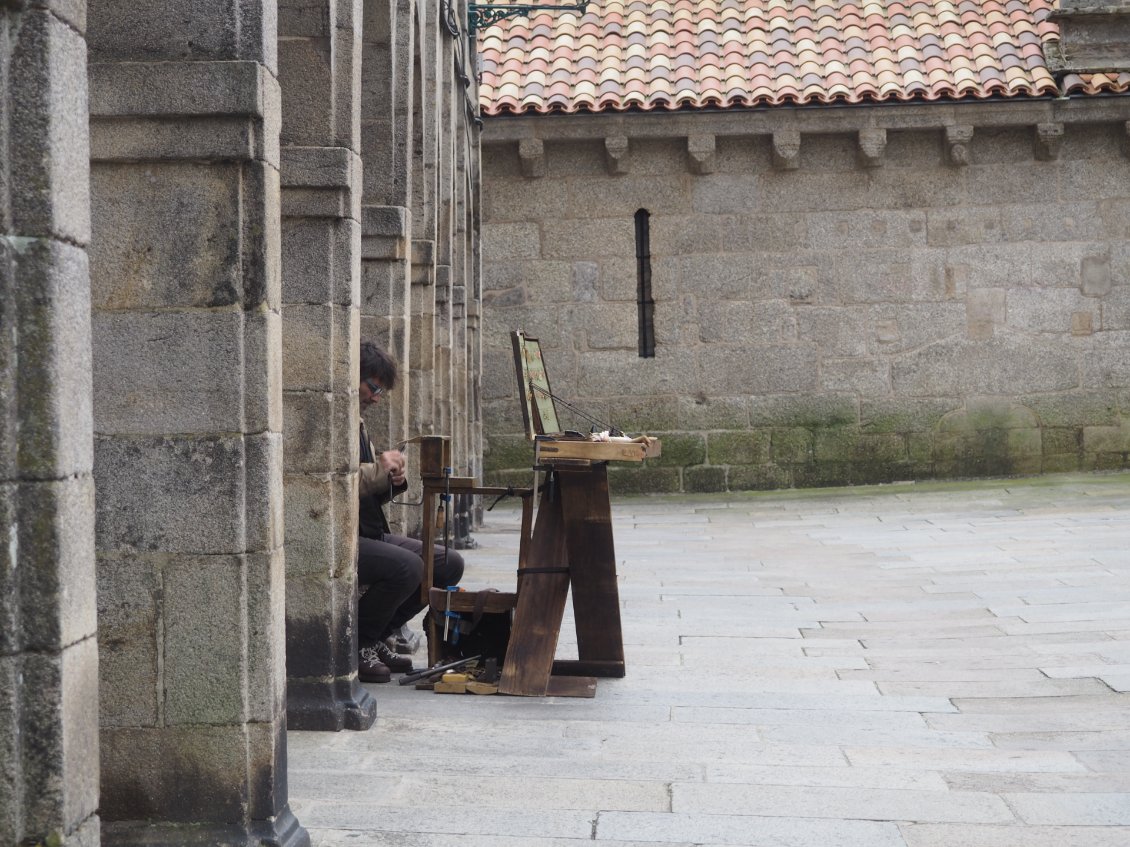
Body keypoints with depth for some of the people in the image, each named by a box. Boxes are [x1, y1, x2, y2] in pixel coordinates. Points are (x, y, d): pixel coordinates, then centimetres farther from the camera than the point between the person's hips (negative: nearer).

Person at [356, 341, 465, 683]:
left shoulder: (356, 422, 19)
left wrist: (391, 480, 3)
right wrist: (379, 469, -16)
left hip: (367, 532, 10)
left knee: (449, 565, 2)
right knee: (407, 567, -31)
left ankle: (374, 639, 10)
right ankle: (353, 647, -9)